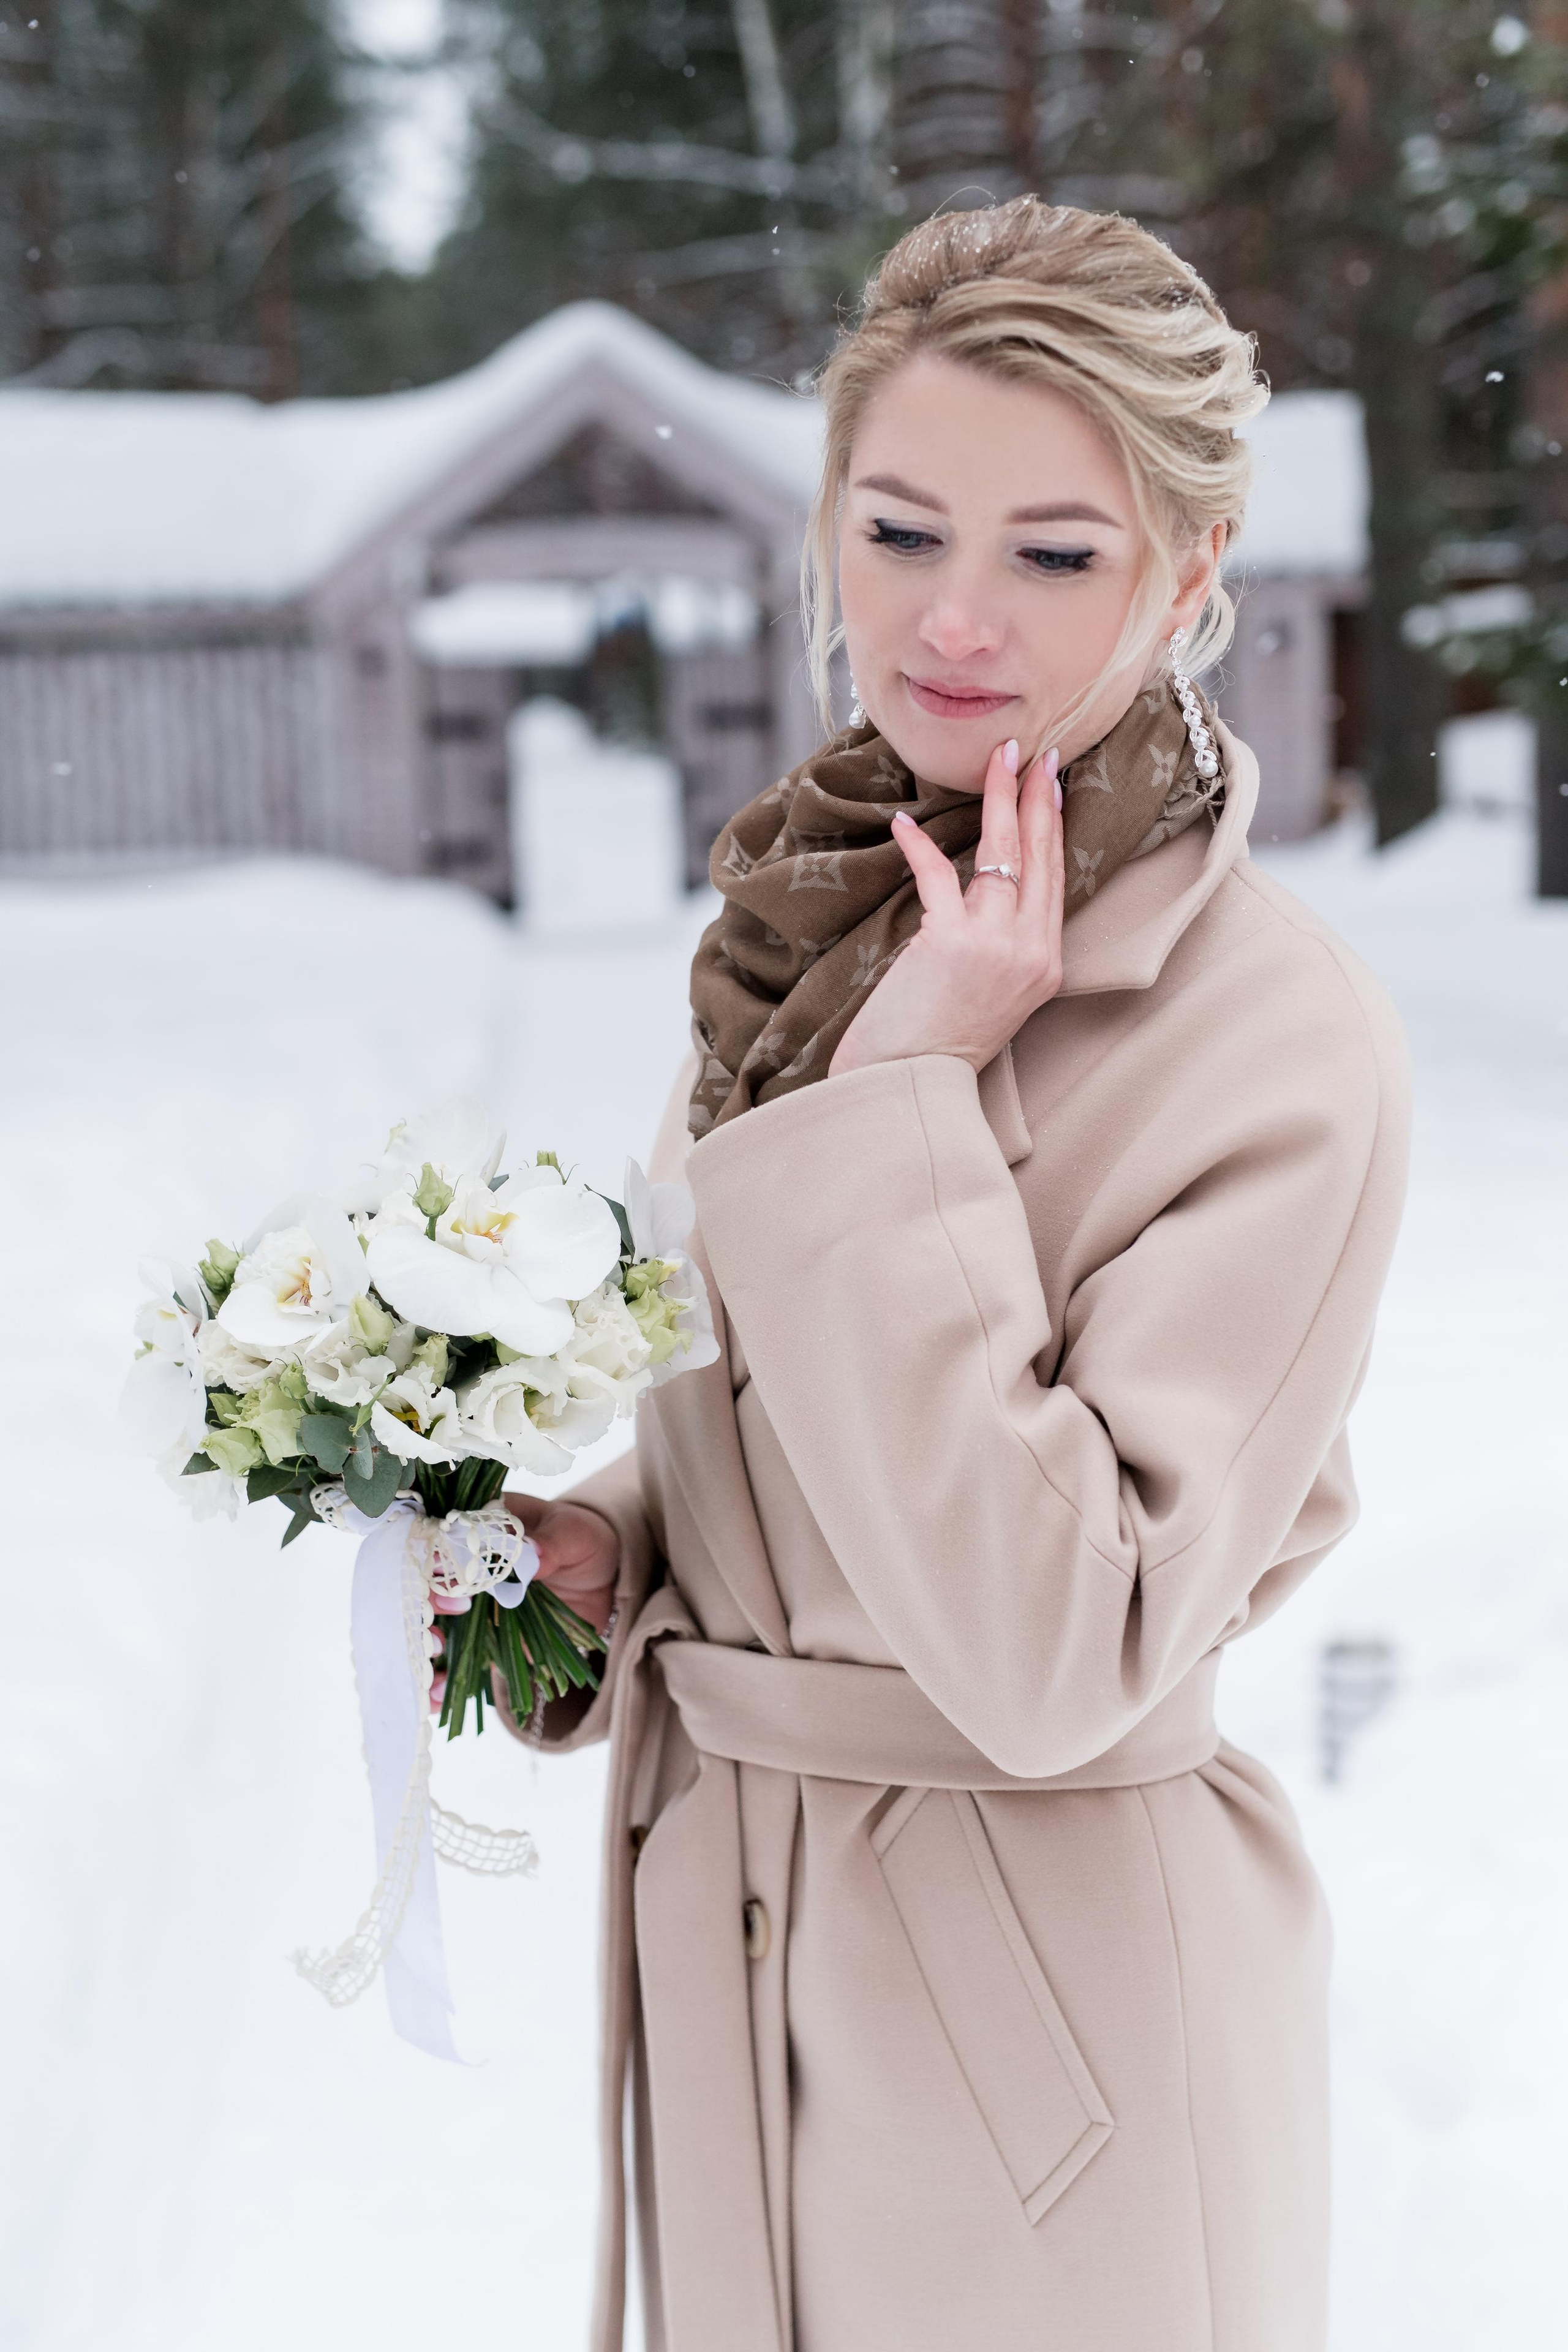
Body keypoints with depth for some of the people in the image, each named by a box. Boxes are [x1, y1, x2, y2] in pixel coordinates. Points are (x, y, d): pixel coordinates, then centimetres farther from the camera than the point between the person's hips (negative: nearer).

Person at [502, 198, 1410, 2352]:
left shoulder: (1283, 1045, -21)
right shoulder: (809, 916, 1)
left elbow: (1058, 1651, -27)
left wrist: (903, 1098, -26)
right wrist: (600, 1544, -5)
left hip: (1041, 2003, -6)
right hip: (725, 1946, 7)